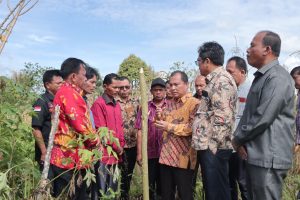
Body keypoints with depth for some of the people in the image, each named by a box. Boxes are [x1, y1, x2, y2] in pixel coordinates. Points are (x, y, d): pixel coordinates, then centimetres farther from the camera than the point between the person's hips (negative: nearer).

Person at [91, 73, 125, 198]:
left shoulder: (117, 105, 13)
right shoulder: (98, 104, -11)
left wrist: (121, 146, 5)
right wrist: (116, 147, -8)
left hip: (115, 154, 8)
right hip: (104, 154, -7)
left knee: (112, 189, 16)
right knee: (100, 190, 1)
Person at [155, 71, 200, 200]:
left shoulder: (194, 103, -8)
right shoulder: (169, 104, 15)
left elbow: (193, 128, -20)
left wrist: (169, 126, -21)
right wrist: (161, 117, 3)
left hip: (183, 158, -7)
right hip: (166, 156, 7)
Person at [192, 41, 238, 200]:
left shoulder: (221, 80, -13)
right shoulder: (215, 80, 18)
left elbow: (223, 118, -22)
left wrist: (212, 146, -20)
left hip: (213, 148, -10)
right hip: (207, 147, 10)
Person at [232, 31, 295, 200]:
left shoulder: (277, 78, -15)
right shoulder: (262, 77, 18)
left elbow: (263, 118, -23)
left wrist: (238, 138, -9)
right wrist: (240, 139, 5)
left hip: (268, 158, -10)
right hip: (255, 155, 10)